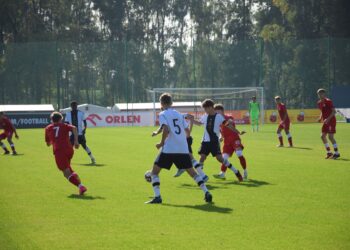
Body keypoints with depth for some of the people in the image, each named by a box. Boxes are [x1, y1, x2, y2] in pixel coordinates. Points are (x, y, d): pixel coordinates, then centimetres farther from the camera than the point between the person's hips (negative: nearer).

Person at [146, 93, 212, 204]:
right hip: (183, 149, 5)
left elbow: (166, 129, -17)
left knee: (154, 172, 4)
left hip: (168, 149, -5)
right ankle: (206, 193, 2)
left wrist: (161, 143, -6)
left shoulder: (163, 114, -1)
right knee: (192, 171, 14)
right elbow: (187, 130, 16)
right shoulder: (179, 114, 16)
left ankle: (157, 196, -10)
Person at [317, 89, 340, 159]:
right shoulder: (319, 103, 10)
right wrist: (320, 118, 5)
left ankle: (337, 153, -6)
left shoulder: (328, 101, -14)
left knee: (330, 136, -14)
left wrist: (328, 118, -27)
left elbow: (334, 111, -17)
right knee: (323, 136, 6)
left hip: (331, 121, -8)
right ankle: (329, 152, 16)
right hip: (325, 122, 8)